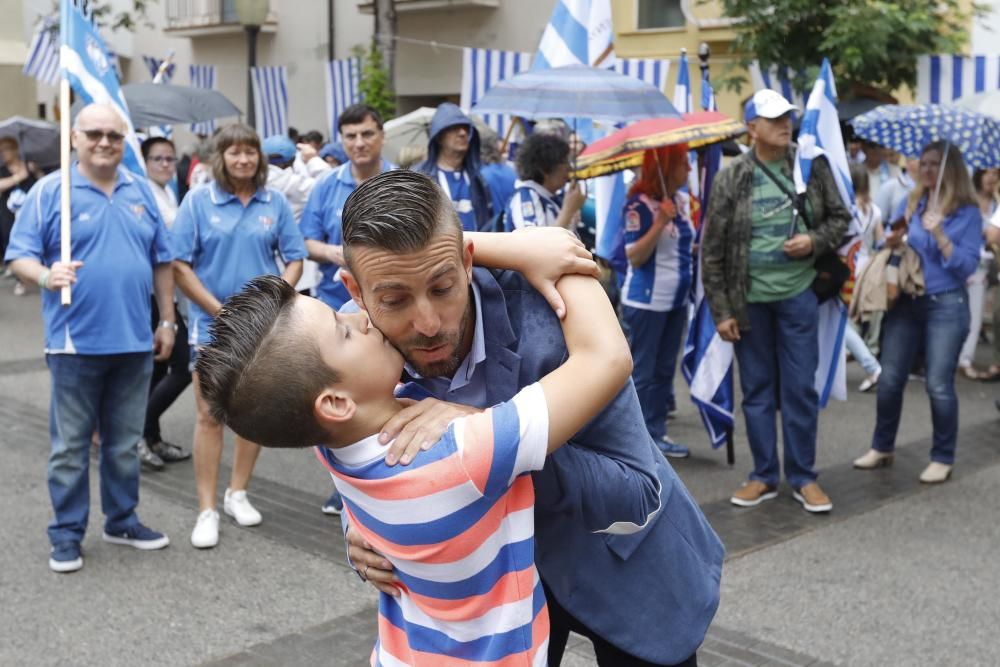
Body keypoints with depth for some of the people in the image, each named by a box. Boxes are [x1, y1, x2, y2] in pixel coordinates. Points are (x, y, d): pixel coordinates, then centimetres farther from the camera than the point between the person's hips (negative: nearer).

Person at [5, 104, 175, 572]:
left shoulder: (140, 191, 10)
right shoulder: (49, 191, -3)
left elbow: (161, 261, 14)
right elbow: (19, 256, -7)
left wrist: (167, 322, 11)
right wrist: (45, 275, -29)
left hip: (135, 341, 4)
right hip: (76, 342, -4)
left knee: (125, 443, 14)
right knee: (70, 445, 5)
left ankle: (122, 521, 28)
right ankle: (67, 534, 16)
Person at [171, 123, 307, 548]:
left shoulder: (275, 203, 2)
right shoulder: (198, 201, -4)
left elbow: (295, 259, 4)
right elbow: (179, 265, -6)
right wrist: (220, 310, -12)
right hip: (212, 325, -2)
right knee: (210, 415, -1)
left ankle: (238, 493, 27)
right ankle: (207, 510, 6)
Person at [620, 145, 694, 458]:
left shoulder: (683, 200, 7)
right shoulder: (639, 205, -14)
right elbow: (634, 256, -19)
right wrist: (659, 223, -26)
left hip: (676, 299, 8)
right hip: (647, 301, -8)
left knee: (665, 370, 12)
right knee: (642, 372, -1)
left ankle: (656, 433, 21)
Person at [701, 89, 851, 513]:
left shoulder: (813, 167, -1)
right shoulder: (730, 179, -5)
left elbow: (840, 218, 9)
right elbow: (712, 250, -4)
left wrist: (815, 240, -13)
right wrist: (721, 310, -6)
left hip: (797, 294, 0)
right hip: (749, 298, 0)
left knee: (800, 388, 5)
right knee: (757, 389, 10)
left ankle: (803, 477, 17)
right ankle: (764, 476, 22)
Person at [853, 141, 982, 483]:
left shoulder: (968, 213, -5)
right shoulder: (912, 205, 9)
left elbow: (967, 267, -10)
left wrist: (939, 234, -20)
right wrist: (894, 243, -5)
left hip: (946, 305, -5)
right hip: (905, 302, 5)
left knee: (939, 385, -3)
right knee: (889, 379, 7)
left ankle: (943, 458, 13)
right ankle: (882, 447, 22)